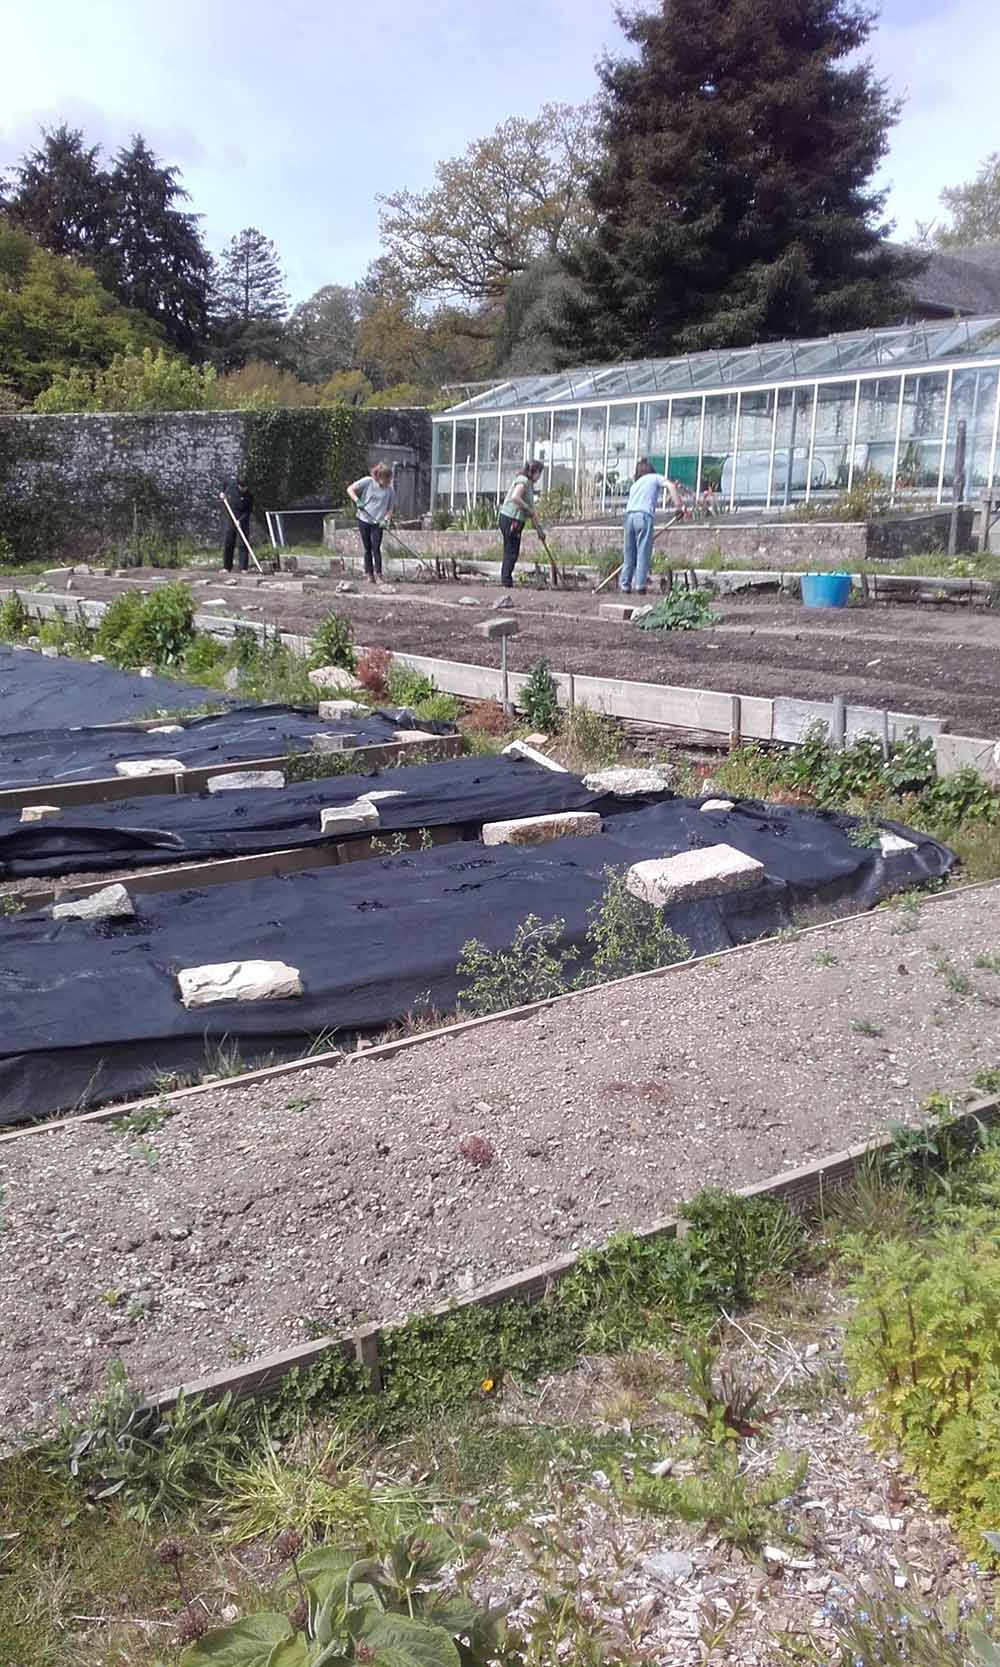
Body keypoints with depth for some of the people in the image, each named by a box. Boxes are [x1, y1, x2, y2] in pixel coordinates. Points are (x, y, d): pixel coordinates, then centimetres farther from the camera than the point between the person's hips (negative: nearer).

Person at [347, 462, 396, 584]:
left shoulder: (390, 490, -3)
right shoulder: (368, 481, -7)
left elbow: (390, 509, 2)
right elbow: (350, 489, -6)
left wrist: (386, 520, -15)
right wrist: (357, 501, -21)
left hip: (378, 523, -1)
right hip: (364, 520, 1)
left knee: (376, 548, -11)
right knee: (367, 549, 6)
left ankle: (378, 575, -9)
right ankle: (370, 574, 13)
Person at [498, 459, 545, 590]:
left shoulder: (530, 484, 19)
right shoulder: (522, 480, -11)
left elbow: (531, 508, 23)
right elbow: (515, 497, -29)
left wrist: (539, 527, 21)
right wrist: (528, 509, -18)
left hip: (516, 521, 10)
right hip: (510, 519, -10)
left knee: (510, 552, 11)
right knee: (511, 552, -6)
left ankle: (506, 582, 15)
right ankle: (507, 583, -3)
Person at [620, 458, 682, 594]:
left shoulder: (634, 485, 32)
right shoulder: (655, 478, 18)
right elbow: (671, 485, 0)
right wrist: (678, 505, -2)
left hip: (629, 515, 5)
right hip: (644, 516, -5)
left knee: (629, 554, 11)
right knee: (643, 553, -3)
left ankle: (624, 586, 12)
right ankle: (639, 586, -8)